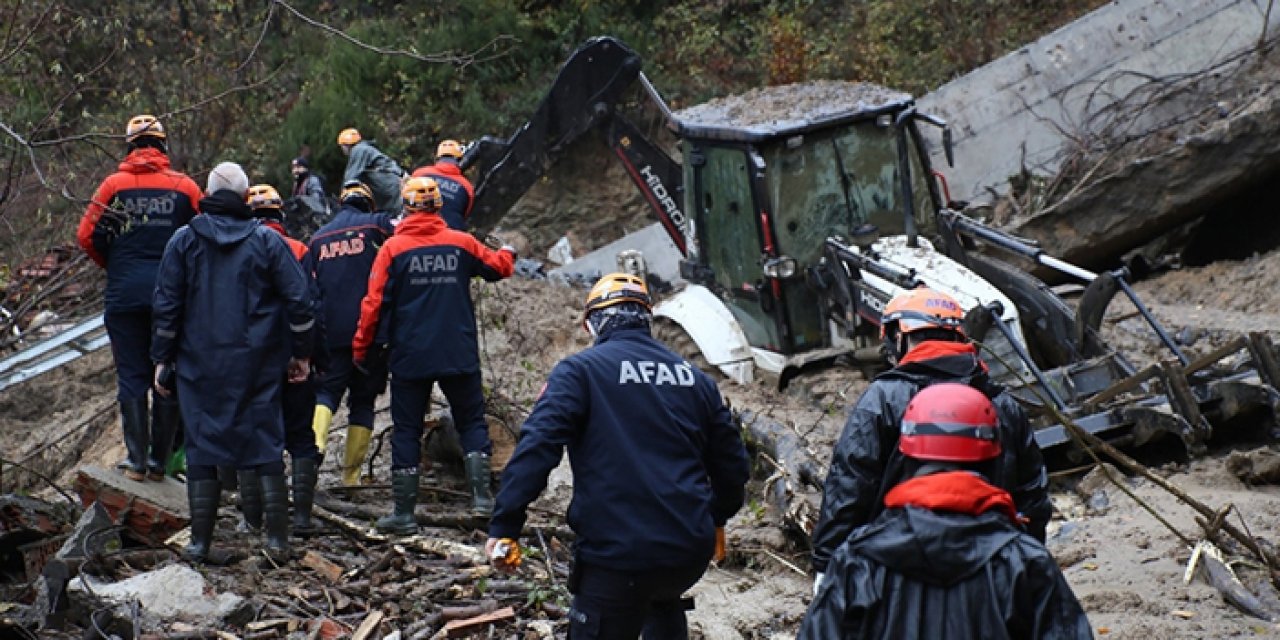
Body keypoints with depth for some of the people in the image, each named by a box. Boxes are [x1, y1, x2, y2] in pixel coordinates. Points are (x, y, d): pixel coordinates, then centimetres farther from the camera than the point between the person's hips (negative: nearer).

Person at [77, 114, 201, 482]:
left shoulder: (114, 185, 0)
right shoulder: (185, 187, 0)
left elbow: (87, 236, 0)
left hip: (125, 291, 0)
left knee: (131, 376, 4)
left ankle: (137, 461, 2)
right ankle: (160, 461, 8)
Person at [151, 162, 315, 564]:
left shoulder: (184, 241, 0)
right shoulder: (268, 241, -1)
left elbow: (166, 306, 1)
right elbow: (298, 301, -1)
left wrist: (162, 358, 8)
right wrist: (301, 354, 9)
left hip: (200, 364, 0)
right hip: (258, 365, 0)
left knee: (201, 445, 5)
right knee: (266, 443, 6)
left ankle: (200, 542, 4)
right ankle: (277, 540, 3)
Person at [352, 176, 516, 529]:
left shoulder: (393, 248, -6)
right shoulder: (461, 243, 0)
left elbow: (374, 304, -7)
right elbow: (498, 266, 17)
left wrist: (362, 349, 3)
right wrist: (508, 254, 41)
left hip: (409, 358, -1)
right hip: (459, 355, 1)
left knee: (406, 431, 6)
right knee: (472, 423, 14)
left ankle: (404, 513, 6)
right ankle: (482, 496, 0)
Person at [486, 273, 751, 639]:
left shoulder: (579, 371, -1)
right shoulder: (693, 377, 14)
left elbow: (537, 446, -14)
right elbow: (731, 459, 20)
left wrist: (504, 525, -14)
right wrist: (717, 519, 38)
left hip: (618, 552, -5)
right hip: (692, 551, 6)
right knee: (663, 602, 37)